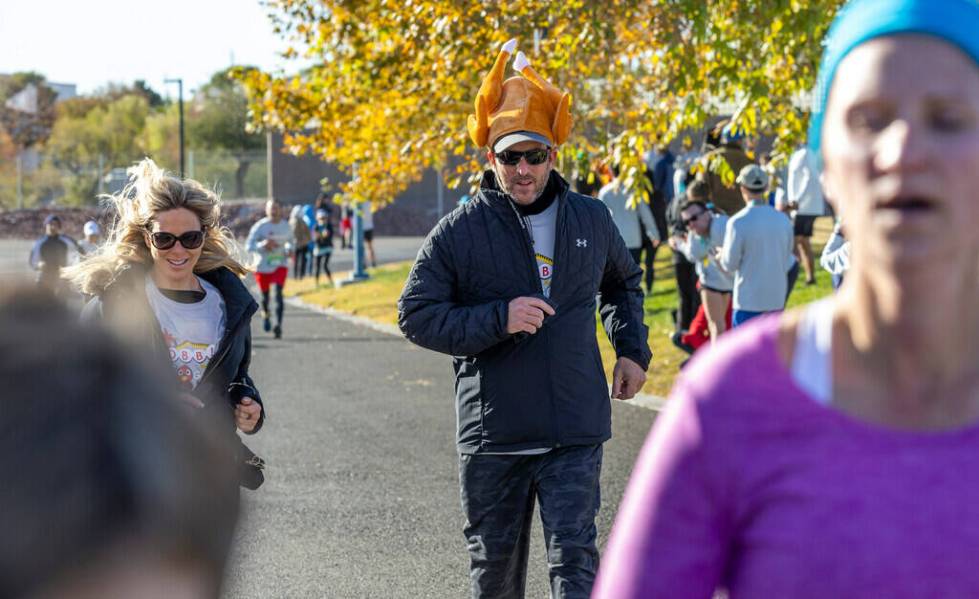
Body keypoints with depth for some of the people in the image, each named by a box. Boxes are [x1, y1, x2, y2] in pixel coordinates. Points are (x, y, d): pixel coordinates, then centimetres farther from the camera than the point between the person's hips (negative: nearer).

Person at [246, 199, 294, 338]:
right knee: (265, 295, 10)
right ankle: (265, 314, 44)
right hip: (263, 266, -1)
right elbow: (249, 245, -13)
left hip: (280, 265, 1)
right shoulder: (260, 226, -10)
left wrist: (289, 250, -2)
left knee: (279, 293, -17)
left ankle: (278, 325, -20)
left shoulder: (286, 226, 2)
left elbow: (291, 241, 20)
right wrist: (262, 245, -31)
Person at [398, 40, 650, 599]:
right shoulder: (459, 232, -4)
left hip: (575, 432, 1)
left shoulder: (592, 220, 6)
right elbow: (417, 314, -6)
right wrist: (497, 319, -18)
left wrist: (632, 349, 13)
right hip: (492, 435, -1)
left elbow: (624, 282, 27)